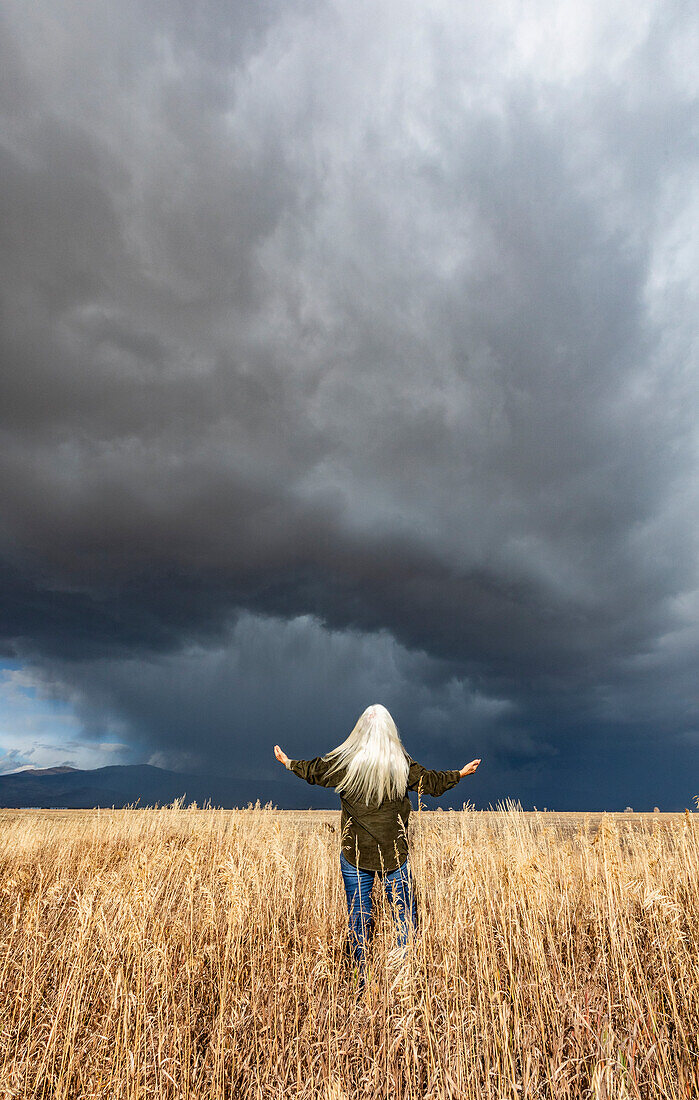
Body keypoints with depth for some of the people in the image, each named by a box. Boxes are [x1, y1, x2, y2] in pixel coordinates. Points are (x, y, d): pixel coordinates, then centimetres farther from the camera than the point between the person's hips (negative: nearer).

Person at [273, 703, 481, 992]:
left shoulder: (344, 761, -7)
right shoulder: (402, 764, -6)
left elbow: (314, 771, 7)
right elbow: (432, 783, 5)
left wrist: (288, 762, 25)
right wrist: (460, 774, 22)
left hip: (355, 853, 0)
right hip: (394, 853, 0)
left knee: (358, 916, 12)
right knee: (405, 914, 14)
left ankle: (362, 979, 21)